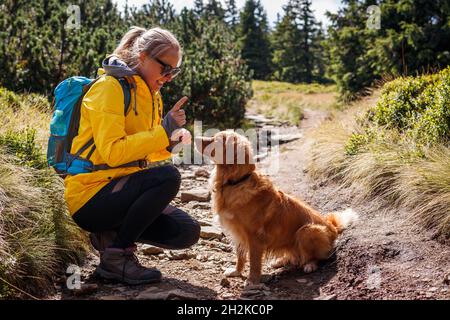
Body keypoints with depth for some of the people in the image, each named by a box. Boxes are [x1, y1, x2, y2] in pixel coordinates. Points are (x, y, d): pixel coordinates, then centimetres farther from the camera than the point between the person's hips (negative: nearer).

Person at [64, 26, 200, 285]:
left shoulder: (151, 94, 12)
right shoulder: (109, 87, -14)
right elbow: (113, 152, -25)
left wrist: (171, 140, -3)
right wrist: (164, 131, -25)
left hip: (120, 191, 8)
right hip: (90, 195, -8)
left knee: (188, 232, -4)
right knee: (168, 177, -29)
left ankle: (111, 234, 10)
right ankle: (117, 255, -15)